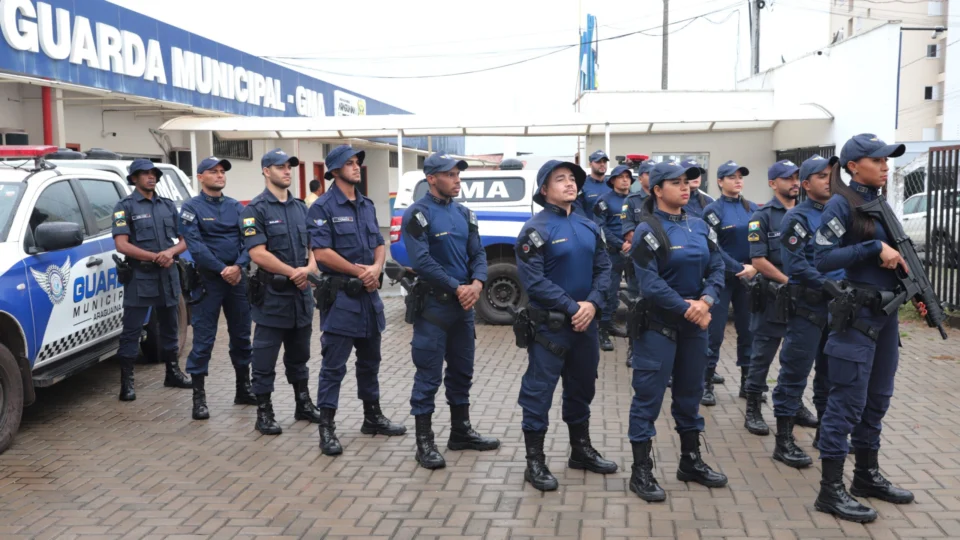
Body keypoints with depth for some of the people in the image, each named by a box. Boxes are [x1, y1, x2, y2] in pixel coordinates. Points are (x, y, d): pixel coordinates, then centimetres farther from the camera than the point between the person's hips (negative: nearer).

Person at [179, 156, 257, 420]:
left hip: (237, 277, 4)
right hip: (208, 279, -4)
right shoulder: (191, 208, -2)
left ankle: (243, 388, 26)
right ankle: (199, 396, 5)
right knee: (203, 339, -3)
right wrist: (222, 269, -18)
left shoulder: (236, 207, 10)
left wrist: (239, 266, -16)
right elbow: (195, 245, -13)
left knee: (241, 335, 12)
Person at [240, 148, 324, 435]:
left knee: (299, 355, 17)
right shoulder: (256, 209, -8)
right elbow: (257, 253, -17)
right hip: (272, 294, -6)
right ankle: (264, 413, 12)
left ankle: (303, 405, 29)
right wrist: (292, 272, -16)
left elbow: (313, 245, 13)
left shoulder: (301, 207, 12)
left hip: (302, 293, 6)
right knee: (265, 358, 2)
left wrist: (310, 267, -9)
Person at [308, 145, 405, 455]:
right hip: (340, 296, -7)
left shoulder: (367, 206, 13)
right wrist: (360, 271, -12)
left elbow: (379, 245, 13)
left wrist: (376, 268, -8)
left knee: (370, 360, 16)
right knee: (333, 366, -3)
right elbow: (322, 253, -17)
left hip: (368, 295, 7)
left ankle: (373, 418, 29)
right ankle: (326, 428, 5)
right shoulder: (323, 208, -10)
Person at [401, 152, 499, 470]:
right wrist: (457, 288, -17)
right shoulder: (418, 214, -11)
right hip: (433, 305, -7)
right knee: (429, 375, -1)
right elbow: (422, 262, -19)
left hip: (464, 304, 7)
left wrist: (476, 284, -12)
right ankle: (424, 442, 9)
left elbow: (478, 254, 7)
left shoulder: (463, 213, 11)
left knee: (462, 371, 15)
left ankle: (461, 431, 29)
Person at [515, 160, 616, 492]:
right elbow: (533, 280, -17)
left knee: (582, 387, 18)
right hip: (549, 325, -7)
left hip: (586, 322, 7)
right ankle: (535, 462, 11)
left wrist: (592, 304, -11)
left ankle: (581, 450, 34)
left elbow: (603, 268, 7)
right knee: (539, 390, 0)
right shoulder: (536, 229, -10)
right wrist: (572, 307, -18)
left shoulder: (589, 227, 10)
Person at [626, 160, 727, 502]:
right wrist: (687, 309, -18)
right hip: (658, 323, -6)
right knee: (649, 395, -2)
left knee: (690, 391, 16)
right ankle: (641, 471, 7)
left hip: (695, 321, 7)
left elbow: (717, 268, 4)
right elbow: (650, 285, -19)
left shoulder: (699, 226, 7)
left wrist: (706, 301, -14)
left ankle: (691, 461, 31)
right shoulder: (648, 230, -12)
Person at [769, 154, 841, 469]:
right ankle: (784, 441, 4)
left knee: (832, 371, 15)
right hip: (808, 306, -7)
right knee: (795, 372, -3)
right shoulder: (797, 218, -8)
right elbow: (797, 265, -17)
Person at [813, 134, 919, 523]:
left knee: (876, 399, 16)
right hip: (856, 313, -8)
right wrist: (874, 247, -21)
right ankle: (831, 490, 3)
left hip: (885, 311, 9)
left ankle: (867, 476, 29)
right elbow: (822, 258, -19)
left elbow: (894, 255, 19)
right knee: (847, 402, -5)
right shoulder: (841, 204, -11)